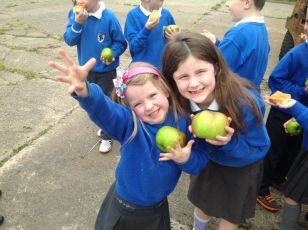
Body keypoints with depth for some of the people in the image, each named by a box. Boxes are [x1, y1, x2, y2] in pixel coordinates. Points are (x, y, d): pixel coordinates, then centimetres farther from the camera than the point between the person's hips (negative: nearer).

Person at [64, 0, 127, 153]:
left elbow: (120, 42, -9)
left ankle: (106, 137, 24)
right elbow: (69, 40, -14)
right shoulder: (75, 14, -7)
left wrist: (112, 54, -27)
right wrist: (78, 23, -29)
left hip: (106, 70, -5)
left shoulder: (109, 17, -18)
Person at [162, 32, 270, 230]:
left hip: (241, 167, -2)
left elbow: (258, 150, -23)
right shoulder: (179, 102, -28)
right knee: (203, 201, 28)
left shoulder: (246, 102, -38)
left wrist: (230, 143, -42)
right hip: (206, 161, 3)